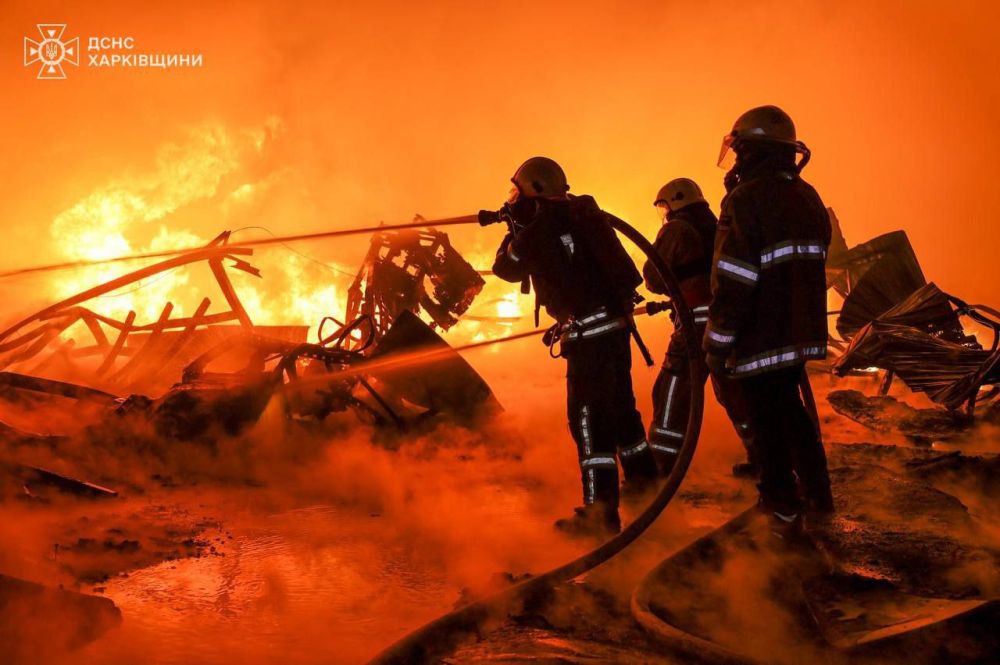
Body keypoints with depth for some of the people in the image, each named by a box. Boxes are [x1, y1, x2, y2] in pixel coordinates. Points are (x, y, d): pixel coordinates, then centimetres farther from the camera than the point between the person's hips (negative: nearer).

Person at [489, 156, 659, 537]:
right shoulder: (576, 214, 14)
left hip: (590, 331, -9)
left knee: (588, 418, -6)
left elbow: (506, 268, 5)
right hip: (616, 323, 9)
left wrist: (515, 228, 19)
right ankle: (643, 473, 40)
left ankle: (599, 513, -6)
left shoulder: (537, 229, -10)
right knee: (619, 404, 23)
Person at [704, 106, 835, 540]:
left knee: (767, 422, 3)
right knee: (791, 408, 22)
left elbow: (733, 283, -20)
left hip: (761, 338, -8)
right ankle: (817, 493, 31)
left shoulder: (746, 200, -16)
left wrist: (717, 344, -14)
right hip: (802, 332, 8)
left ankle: (784, 512, 10)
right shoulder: (808, 198, 10)